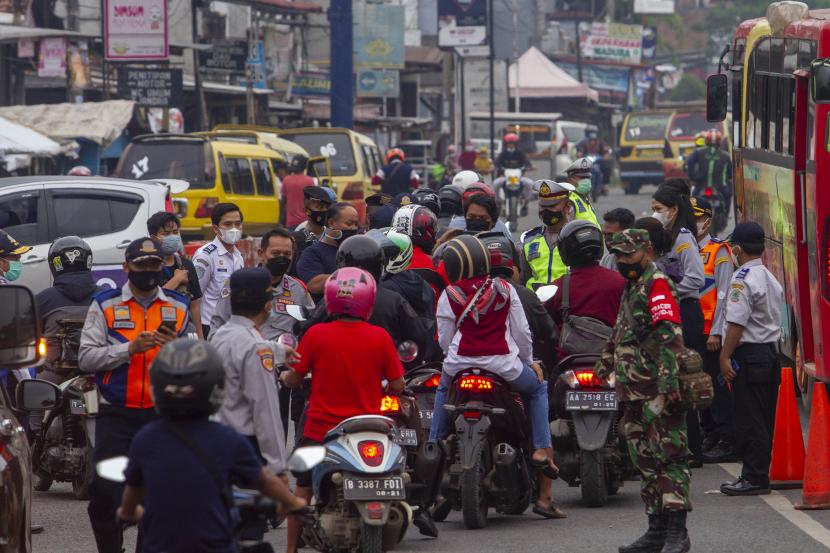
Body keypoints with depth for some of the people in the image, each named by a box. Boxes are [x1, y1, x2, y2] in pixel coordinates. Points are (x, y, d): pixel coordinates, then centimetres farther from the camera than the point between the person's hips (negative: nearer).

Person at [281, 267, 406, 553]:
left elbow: (295, 378, -4)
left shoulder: (316, 334, -11)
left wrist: (285, 377, 20)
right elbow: (397, 385, -4)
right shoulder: (380, 337, -8)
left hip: (321, 430, 0)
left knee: (303, 491, 14)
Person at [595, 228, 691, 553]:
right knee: (645, 461, 10)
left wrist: (668, 383, -27)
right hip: (635, 393, 10)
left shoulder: (656, 283, -9)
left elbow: (669, 336, -20)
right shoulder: (631, 288, 22)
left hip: (658, 392, -10)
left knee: (669, 457, -11)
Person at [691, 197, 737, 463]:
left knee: (716, 384, -7)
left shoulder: (719, 251, -7)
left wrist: (716, 332, -16)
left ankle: (727, 442, -4)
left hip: (711, 332, -7)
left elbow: (724, 295, -11)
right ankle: (710, 436, 19)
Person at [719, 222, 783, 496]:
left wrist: (725, 357, -16)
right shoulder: (771, 279, 16)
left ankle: (754, 478, -7)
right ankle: (759, 475, 16)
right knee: (763, 419, 12)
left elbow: (736, 323, -19)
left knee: (749, 419, -6)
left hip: (749, 354, -9)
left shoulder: (742, 280, -14)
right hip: (770, 352, 9)